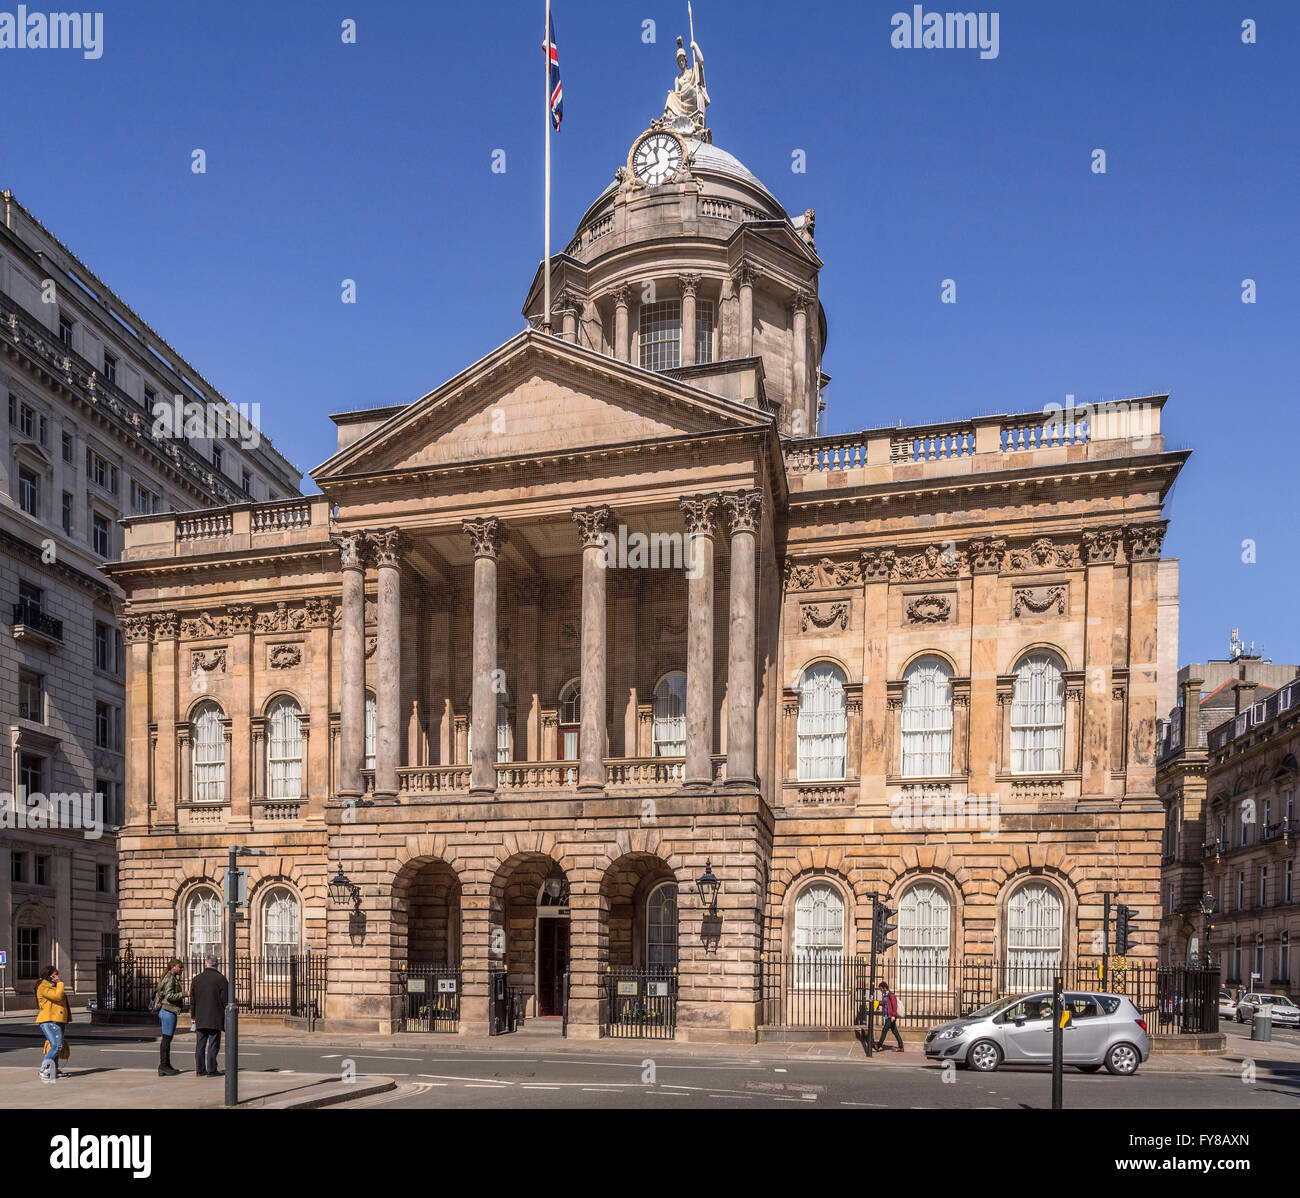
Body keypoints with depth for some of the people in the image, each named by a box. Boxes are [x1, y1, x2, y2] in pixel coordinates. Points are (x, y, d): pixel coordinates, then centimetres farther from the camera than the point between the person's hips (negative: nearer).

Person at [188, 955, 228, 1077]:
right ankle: (211, 1070, -2)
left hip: (200, 1018, 4)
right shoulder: (221, 979, -6)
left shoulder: (196, 979, 6)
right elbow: (225, 1000, -7)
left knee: (200, 1045, 10)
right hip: (215, 1018, -4)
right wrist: (226, 1018, 0)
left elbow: (192, 1001, 9)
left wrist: (194, 1017, 16)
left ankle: (200, 1069, 12)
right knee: (213, 1045, -1)